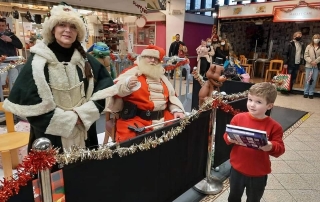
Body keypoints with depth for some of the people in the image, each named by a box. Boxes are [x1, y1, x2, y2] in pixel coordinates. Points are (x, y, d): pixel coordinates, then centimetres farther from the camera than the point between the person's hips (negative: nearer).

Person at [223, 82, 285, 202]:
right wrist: (230, 138, -25)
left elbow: (280, 148, -11)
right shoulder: (238, 118, -11)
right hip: (237, 169, 2)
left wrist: (270, 147, -32)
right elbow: (227, 136, -2)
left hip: (258, 174, -1)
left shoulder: (273, 126, -14)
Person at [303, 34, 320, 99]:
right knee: (307, 79, 2)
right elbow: (306, 56, -3)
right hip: (309, 65, -1)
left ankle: (311, 93, 11)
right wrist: (311, 61, -14)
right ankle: (306, 92, 11)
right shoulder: (309, 46, 4)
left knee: (314, 80, 3)